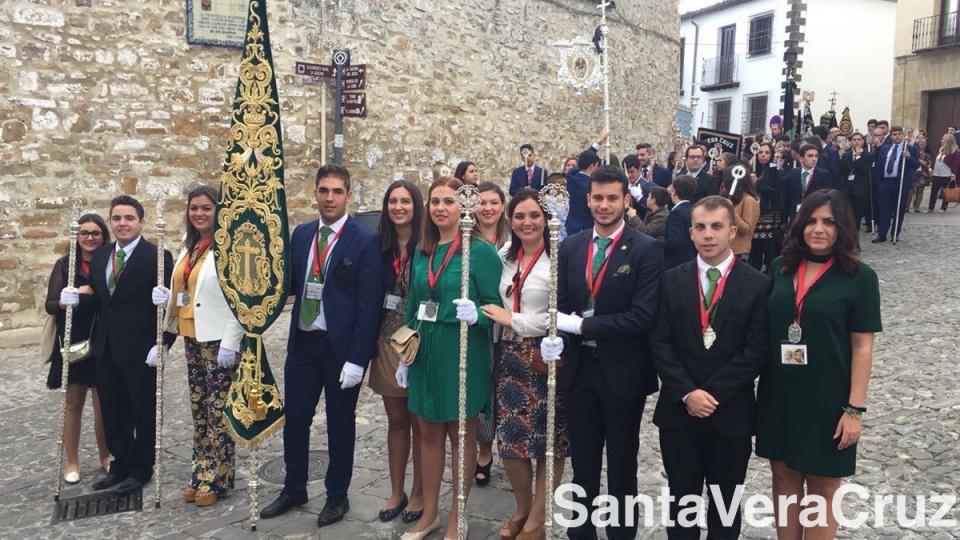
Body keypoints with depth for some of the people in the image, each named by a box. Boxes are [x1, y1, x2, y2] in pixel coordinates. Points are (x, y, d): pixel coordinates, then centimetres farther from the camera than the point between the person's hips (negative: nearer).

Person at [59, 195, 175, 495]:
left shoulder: (158, 256, -12)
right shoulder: (100, 255, 9)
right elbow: (97, 298, 15)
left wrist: (163, 343, -19)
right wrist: (75, 298, -5)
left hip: (141, 350, -6)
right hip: (106, 349, 6)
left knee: (143, 412, 8)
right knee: (112, 413, 16)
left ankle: (141, 469, 25)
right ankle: (121, 464, 33)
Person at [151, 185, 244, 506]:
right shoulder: (189, 245, 12)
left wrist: (230, 343, -20)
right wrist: (168, 296, 1)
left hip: (219, 339, -8)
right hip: (192, 338, 8)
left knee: (218, 409, 1)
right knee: (198, 407, 15)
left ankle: (217, 479, 13)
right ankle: (201, 474, 26)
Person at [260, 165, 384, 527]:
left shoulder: (365, 240, -11)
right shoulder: (301, 233, 7)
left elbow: (369, 304, -13)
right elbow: (290, 284, 7)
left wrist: (357, 358, -16)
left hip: (341, 346, -5)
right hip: (302, 342, 5)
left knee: (339, 424, 11)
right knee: (294, 419, 13)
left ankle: (337, 496, 28)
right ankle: (294, 489, 33)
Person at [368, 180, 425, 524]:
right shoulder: (380, 246, 5)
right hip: (387, 341, 4)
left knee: (420, 421, 8)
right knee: (396, 419, 14)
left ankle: (419, 493, 23)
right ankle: (396, 492, 28)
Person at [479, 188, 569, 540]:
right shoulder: (505, 258, 9)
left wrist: (513, 320, -12)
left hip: (546, 359, -6)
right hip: (510, 357, 6)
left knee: (548, 440, 8)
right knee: (510, 437, 12)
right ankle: (522, 507, 35)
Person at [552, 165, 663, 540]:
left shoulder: (647, 250, -10)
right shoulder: (570, 246, 5)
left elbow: (644, 316, -19)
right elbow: (561, 305, 6)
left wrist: (582, 325, -20)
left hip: (622, 374, -4)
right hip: (578, 371, 4)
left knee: (621, 469, 13)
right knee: (583, 465, 18)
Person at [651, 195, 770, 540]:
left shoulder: (758, 285, -4)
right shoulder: (672, 280, 2)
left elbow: (755, 353, -9)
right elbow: (660, 344, -2)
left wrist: (711, 393, -14)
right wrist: (687, 393, -14)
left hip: (731, 413, -1)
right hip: (678, 410, 1)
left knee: (725, 505, 14)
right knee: (680, 500, 13)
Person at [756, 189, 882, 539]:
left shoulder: (859, 277, -7)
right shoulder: (780, 268, 2)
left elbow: (862, 347, -8)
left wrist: (854, 408, -11)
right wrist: (753, 384, 3)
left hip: (827, 398, -3)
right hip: (779, 394, 3)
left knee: (822, 486, 10)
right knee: (784, 476, 14)